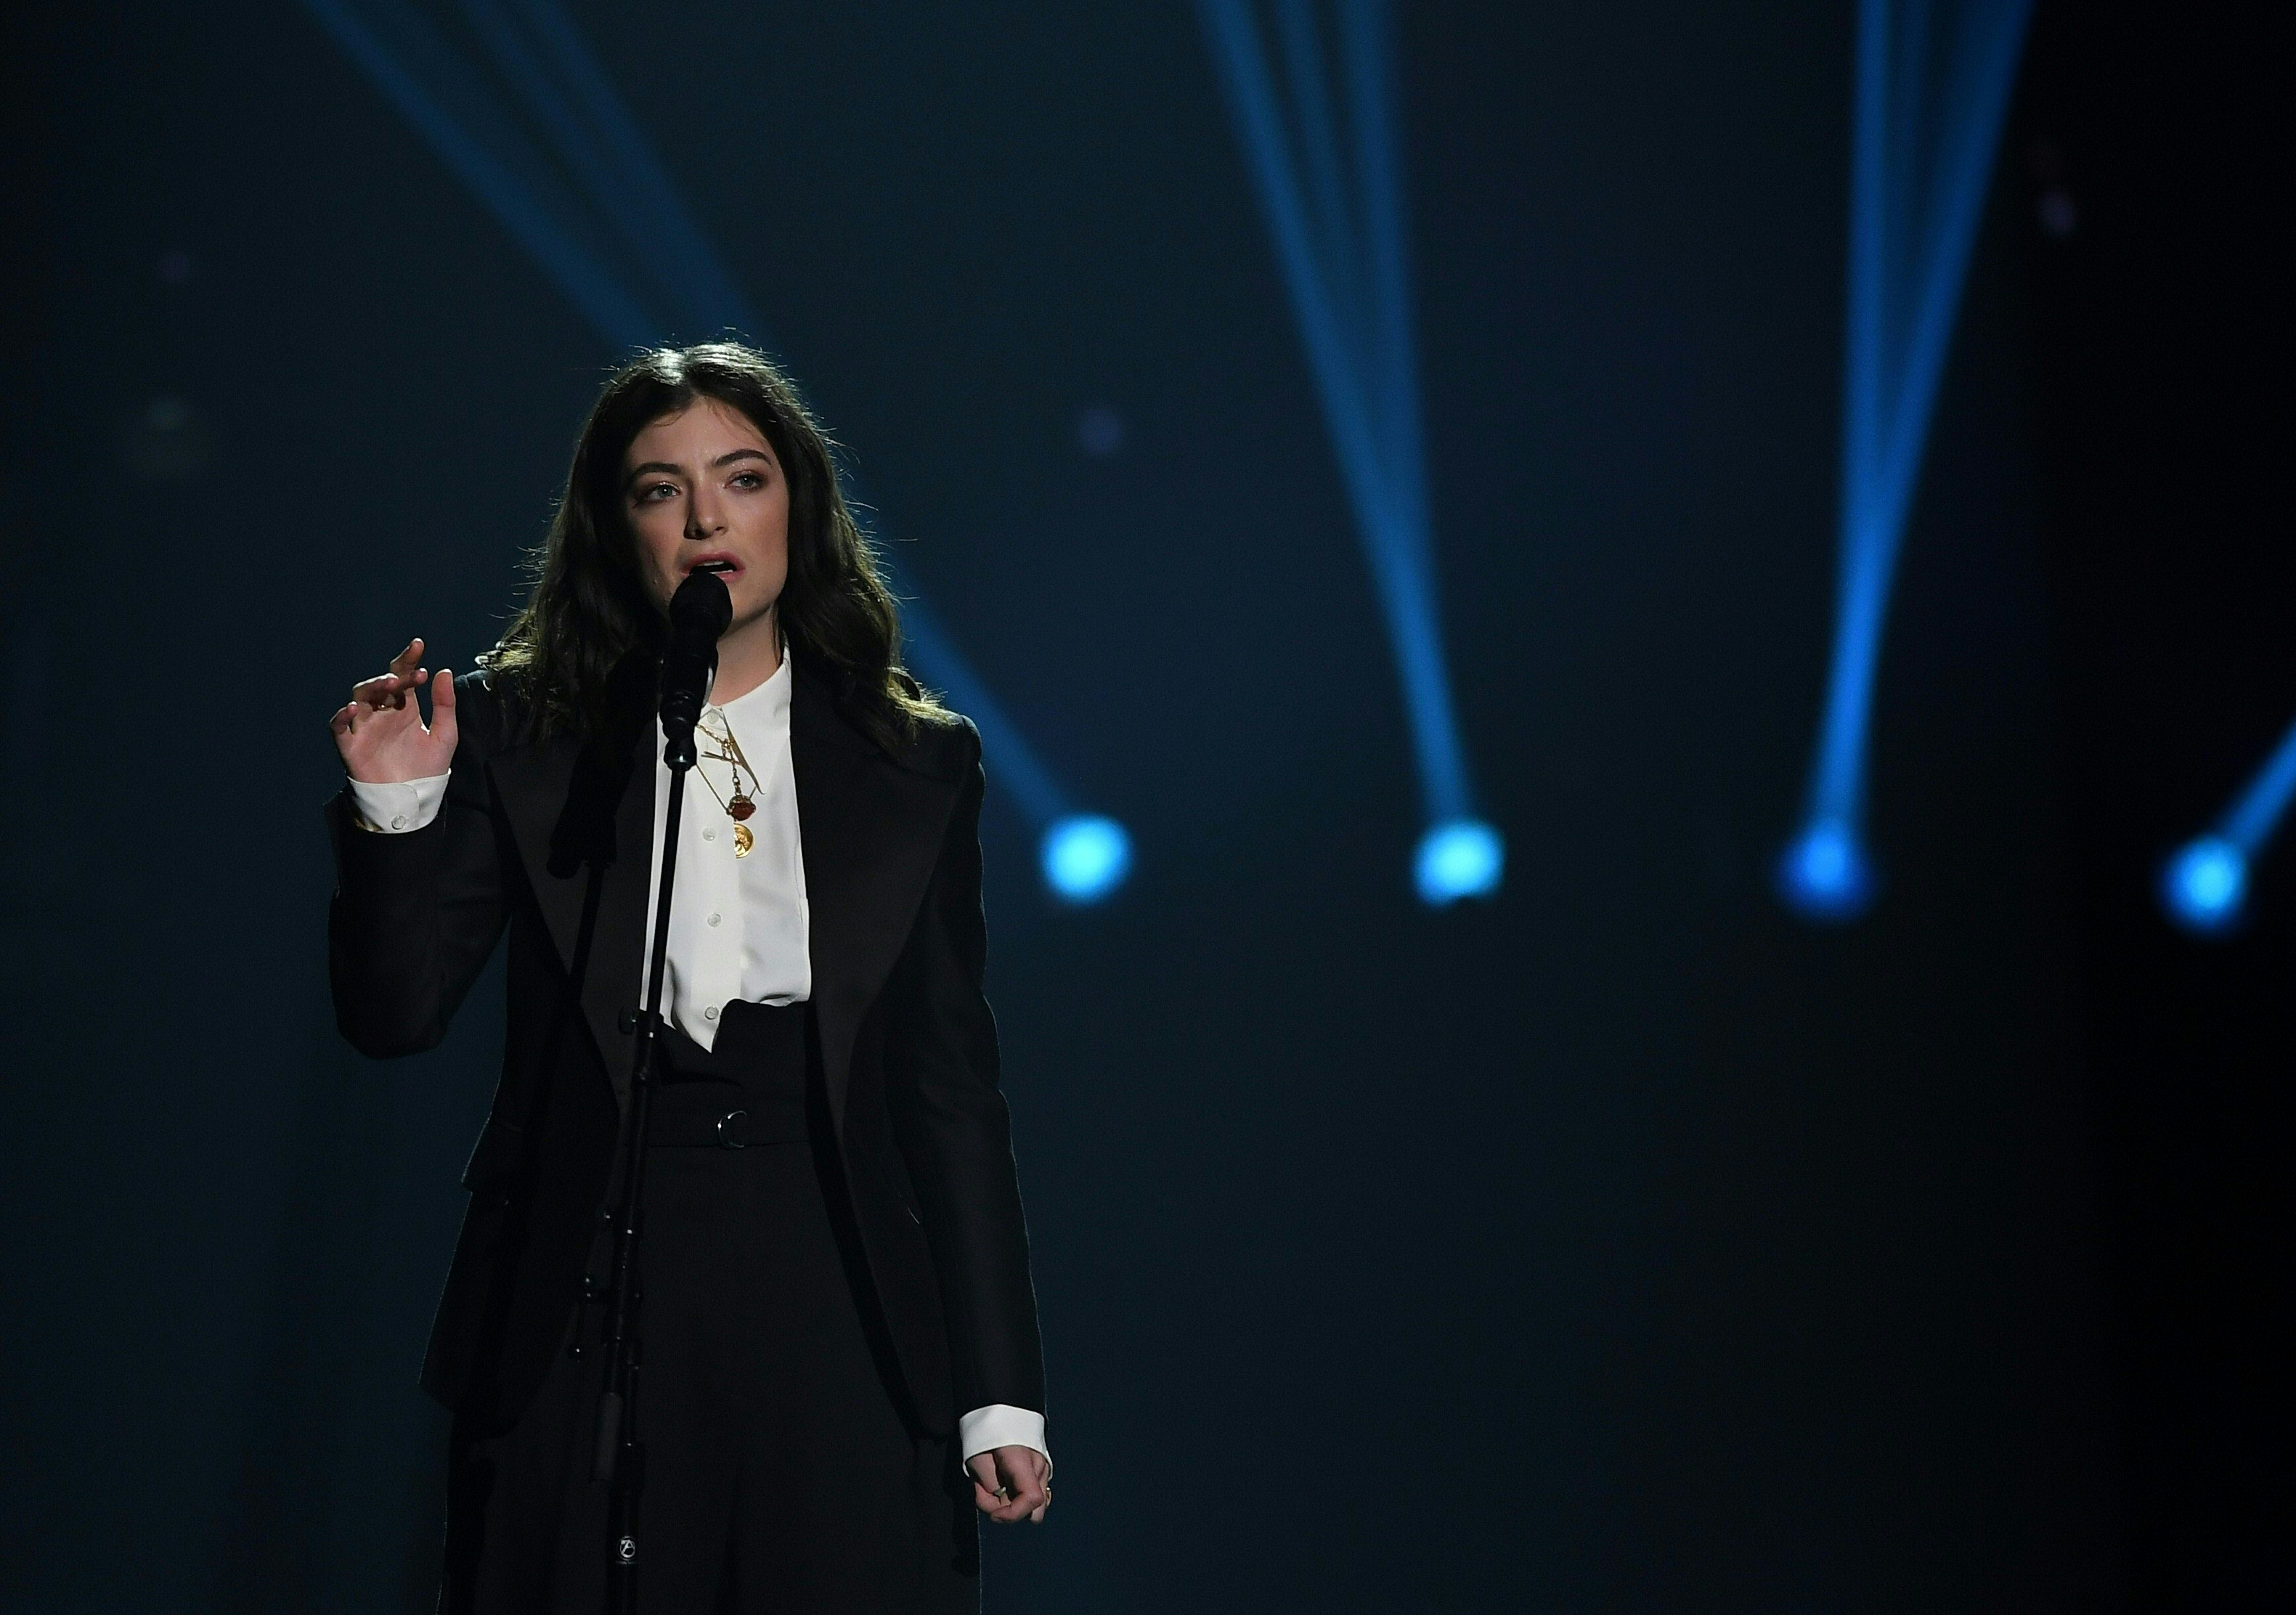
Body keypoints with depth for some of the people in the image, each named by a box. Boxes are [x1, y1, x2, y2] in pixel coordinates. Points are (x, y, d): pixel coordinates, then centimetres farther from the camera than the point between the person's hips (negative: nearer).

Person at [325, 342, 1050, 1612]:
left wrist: (999, 1393, 2)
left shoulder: (916, 764, 7)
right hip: (584, 1307, 0)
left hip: (834, 1306, 1)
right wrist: (395, 807, -16)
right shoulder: (518, 735, 4)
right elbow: (394, 1016, 1)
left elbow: (952, 1086, 6)